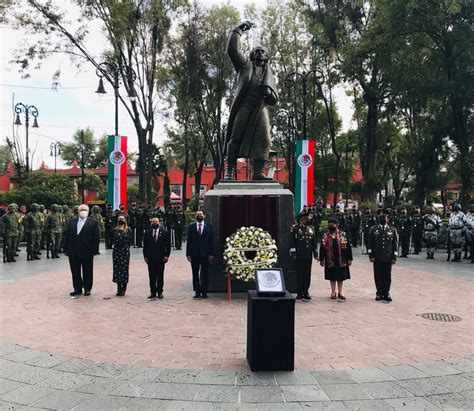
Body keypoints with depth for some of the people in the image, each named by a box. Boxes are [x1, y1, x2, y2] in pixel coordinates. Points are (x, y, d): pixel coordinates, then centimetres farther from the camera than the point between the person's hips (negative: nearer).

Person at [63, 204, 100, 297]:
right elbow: (67, 236, 10)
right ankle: (77, 289, 19)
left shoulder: (93, 223, 0)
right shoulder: (72, 222, 10)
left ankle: (87, 289, 20)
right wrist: (66, 249, 3)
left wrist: (94, 250, -10)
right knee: (75, 272, 9)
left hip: (87, 252, -3)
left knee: (87, 272, 7)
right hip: (73, 253, 3)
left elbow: (96, 238, -3)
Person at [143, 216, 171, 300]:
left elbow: (168, 245, 1)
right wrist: (145, 256, 2)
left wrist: (167, 256, -7)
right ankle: (153, 293, 6)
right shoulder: (147, 233, 7)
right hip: (150, 258, 1)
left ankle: (160, 292, 16)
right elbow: (145, 246, 8)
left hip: (161, 258, -1)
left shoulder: (165, 233, 2)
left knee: (160, 276, 6)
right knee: (152, 277, 2)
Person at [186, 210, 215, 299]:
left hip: (205, 254, -1)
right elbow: (189, 241, 4)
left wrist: (211, 254, -5)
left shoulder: (209, 227, 4)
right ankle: (197, 291, 14)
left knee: (205, 274, 4)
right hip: (194, 254, 1)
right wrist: (188, 254, -2)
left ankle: (204, 292, 12)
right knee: (195, 274, 6)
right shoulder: (191, 227, 6)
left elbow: (211, 241, 2)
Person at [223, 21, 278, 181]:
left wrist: (269, 93, -3)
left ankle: (258, 172, -5)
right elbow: (232, 49, 6)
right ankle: (229, 171, -8)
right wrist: (239, 30, 10)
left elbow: (274, 100, 20)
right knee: (236, 138, -7)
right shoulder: (245, 65, 17)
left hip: (261, 109, 3)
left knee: (263, 140, -7)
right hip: (243, 107, -3)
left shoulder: (269, 74, 24)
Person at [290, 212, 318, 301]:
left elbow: (314, 242, 13)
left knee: (307, 274, 9)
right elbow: (292, 241, -10)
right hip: (299, 255, -5)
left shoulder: (311, 228, 11)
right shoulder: (295, 228, -4)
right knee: (300, 274, 0)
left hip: (309, 255, 5)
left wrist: (315, 254, 9)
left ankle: (305, 292, 19)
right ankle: (300, 293, 9)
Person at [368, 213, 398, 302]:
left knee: (387, 276, 3)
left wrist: (394, 257, -1)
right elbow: (370, 244, 4)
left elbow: (395, 244, 6)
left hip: (388, 258, 0)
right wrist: (371, 255, -3)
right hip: (377, 258, 0)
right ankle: (379, 293, 17)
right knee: (378, 276, 5)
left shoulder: (392, 230, 6)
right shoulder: (373, 229, 5)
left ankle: (386, 294, 13)